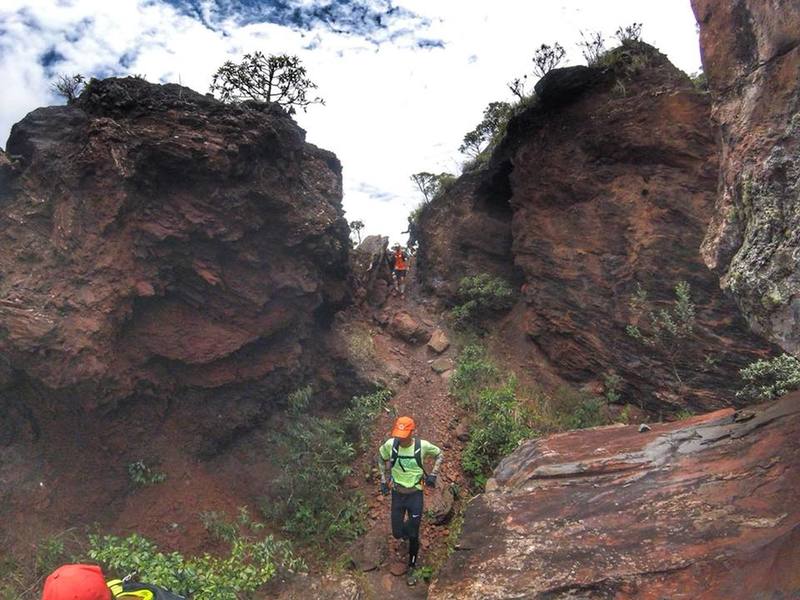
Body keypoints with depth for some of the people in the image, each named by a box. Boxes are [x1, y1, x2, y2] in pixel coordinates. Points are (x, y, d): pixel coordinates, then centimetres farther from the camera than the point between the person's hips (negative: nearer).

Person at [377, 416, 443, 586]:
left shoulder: (422, 445, -21)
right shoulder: (390, 444, -17)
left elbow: (440, 454, 0)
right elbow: (381, 458, 6)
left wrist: (433, 474, -10)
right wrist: (383, 479, 2)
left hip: (415, 494, -2)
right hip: (397, 494, 2)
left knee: (413, 535, 5)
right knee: (397, 534, 8)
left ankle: (412, 567, 29)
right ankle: (406, 528, 45)